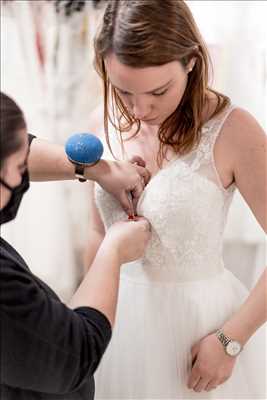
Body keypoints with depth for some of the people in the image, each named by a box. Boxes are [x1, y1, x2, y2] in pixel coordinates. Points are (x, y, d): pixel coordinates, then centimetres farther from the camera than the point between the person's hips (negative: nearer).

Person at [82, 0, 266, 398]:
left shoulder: (232, 130, -19)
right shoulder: (107, 121, -4)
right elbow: (99, 232, 8)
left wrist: (230, 340, -17)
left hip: (201, 322, -5)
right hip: (122, 320, 5)